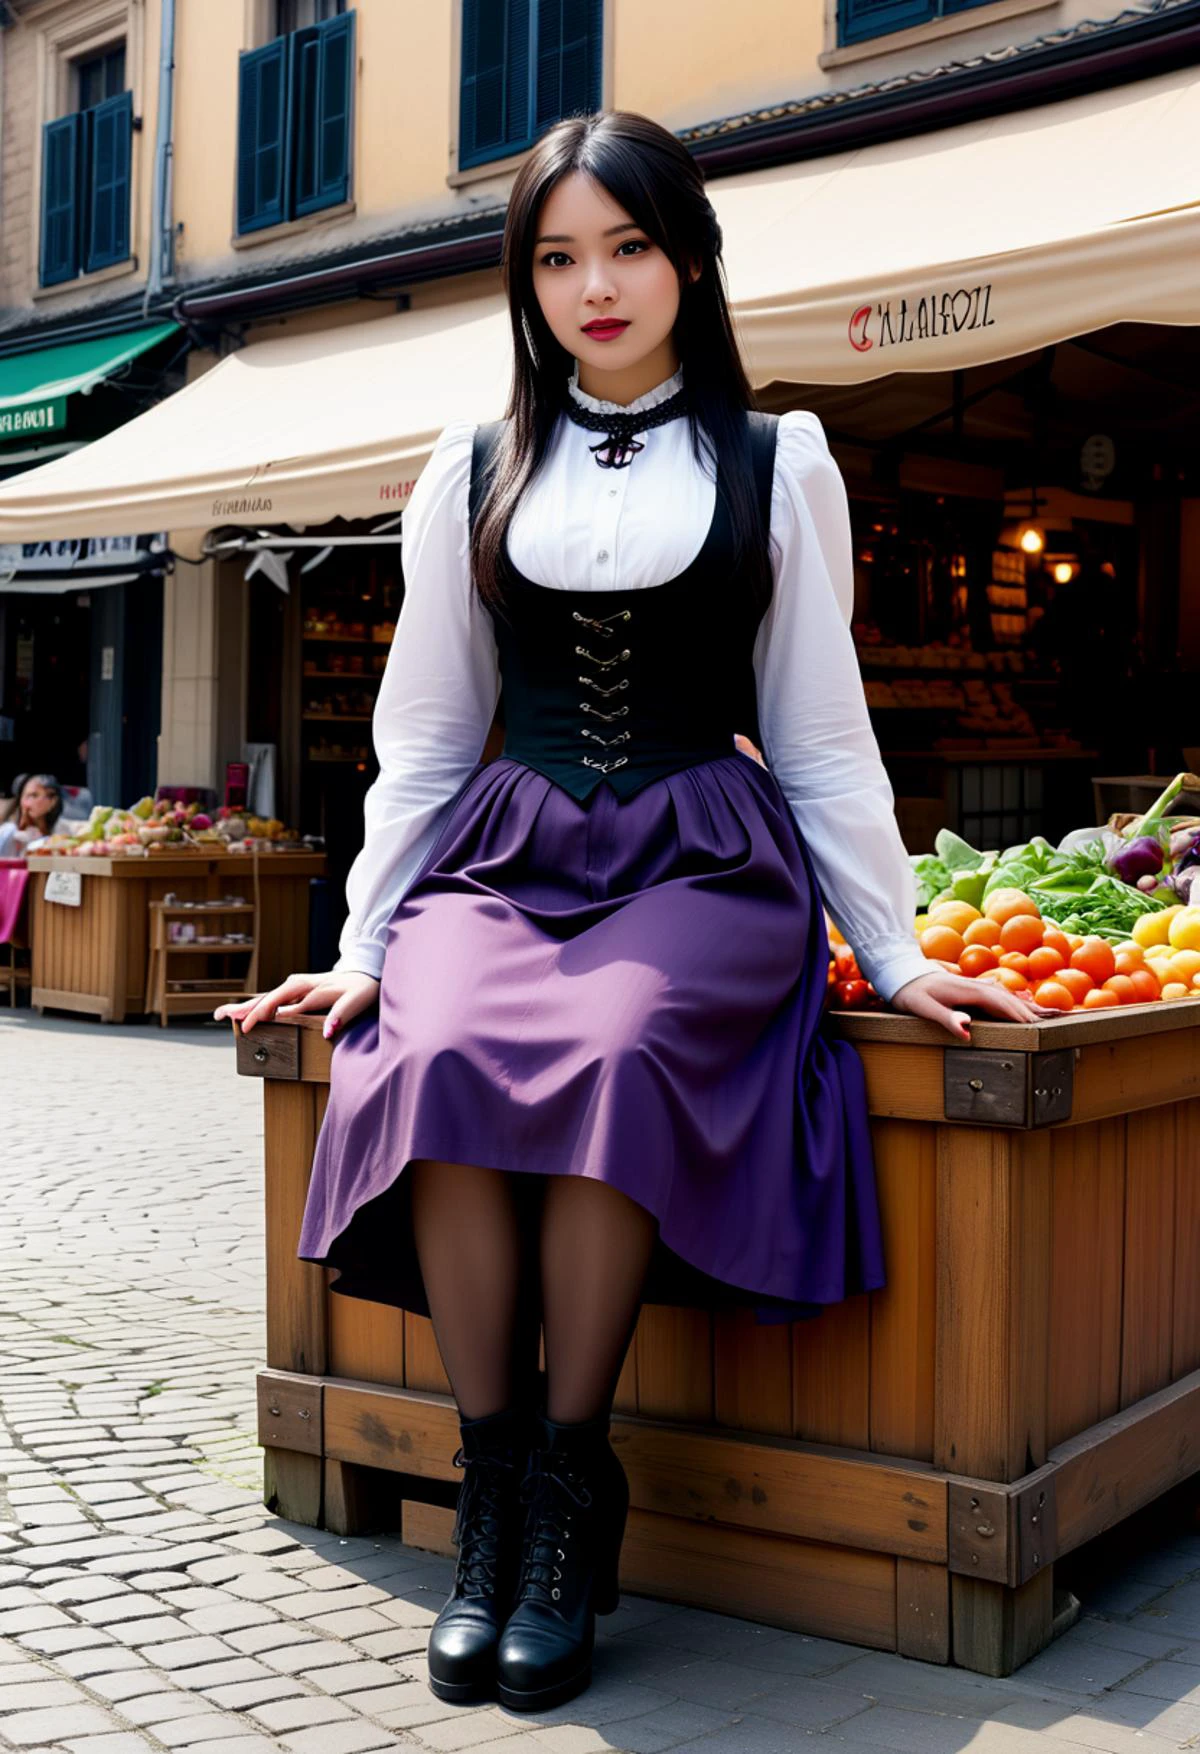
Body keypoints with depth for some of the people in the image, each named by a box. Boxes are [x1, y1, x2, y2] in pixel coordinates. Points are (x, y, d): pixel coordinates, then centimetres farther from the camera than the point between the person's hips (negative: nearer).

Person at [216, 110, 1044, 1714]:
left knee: (617, 1063, -34)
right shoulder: (474, 475, 15)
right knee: (441, 1062, -31)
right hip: (505, 853, 2)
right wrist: (366, 947, 7)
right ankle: (491, 1489, -17)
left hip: (701, 859, -1)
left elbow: (821, 735, 11)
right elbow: (423, 740, 15)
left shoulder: (777, 465, 11)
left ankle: (571, 1491, -18)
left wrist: (895, 954, 6)